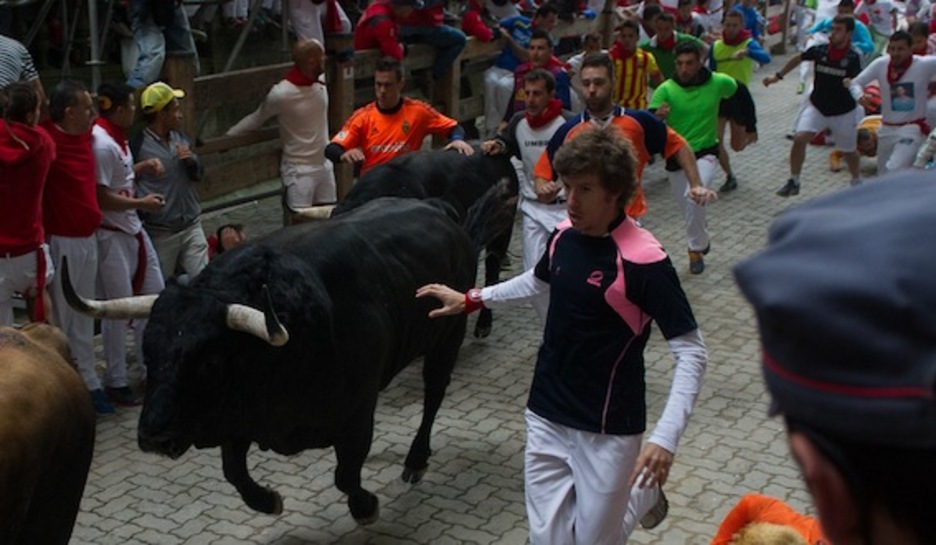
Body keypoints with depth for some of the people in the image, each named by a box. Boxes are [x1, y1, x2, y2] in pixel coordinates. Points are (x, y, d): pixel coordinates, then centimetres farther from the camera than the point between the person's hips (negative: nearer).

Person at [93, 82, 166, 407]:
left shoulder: (116, 138, 9)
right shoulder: (102, 144, -20)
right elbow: (101, 197, -22)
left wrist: (142, 168, 6)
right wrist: (141, 203, -13)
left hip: (132, 228, 10)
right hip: (110, 234, -10)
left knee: (155, 295, 14)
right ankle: (116, 382, 12)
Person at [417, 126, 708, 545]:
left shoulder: (644, 261, -21)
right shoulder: (564, 236, -1)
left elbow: (691, 354, -19)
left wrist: (665, 438, -29)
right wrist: (471, 301, 21)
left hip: (608, 431, -5)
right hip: (546, 419, 5)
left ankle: (644, 493, 34)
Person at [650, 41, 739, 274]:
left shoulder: (718, 83, -10)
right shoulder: (665, 90, -15)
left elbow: (737, 89, 13)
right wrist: (658, 116, -46)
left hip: (705, 153, -1)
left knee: (694, 196, -27)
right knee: (689, 208, 16)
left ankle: (696, 249, -9)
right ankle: (702, 240, 46)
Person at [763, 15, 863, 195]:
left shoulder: (852, 58, -17)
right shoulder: (819, 50, -9)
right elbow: (798, 58, 8)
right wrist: (777, 76, 11)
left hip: (844, 112, -2)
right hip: (817, 107, 2)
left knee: (848, 151, 14)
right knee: (799, 138, -17)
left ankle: (857, 182, 42)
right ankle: (794, 182, -2)